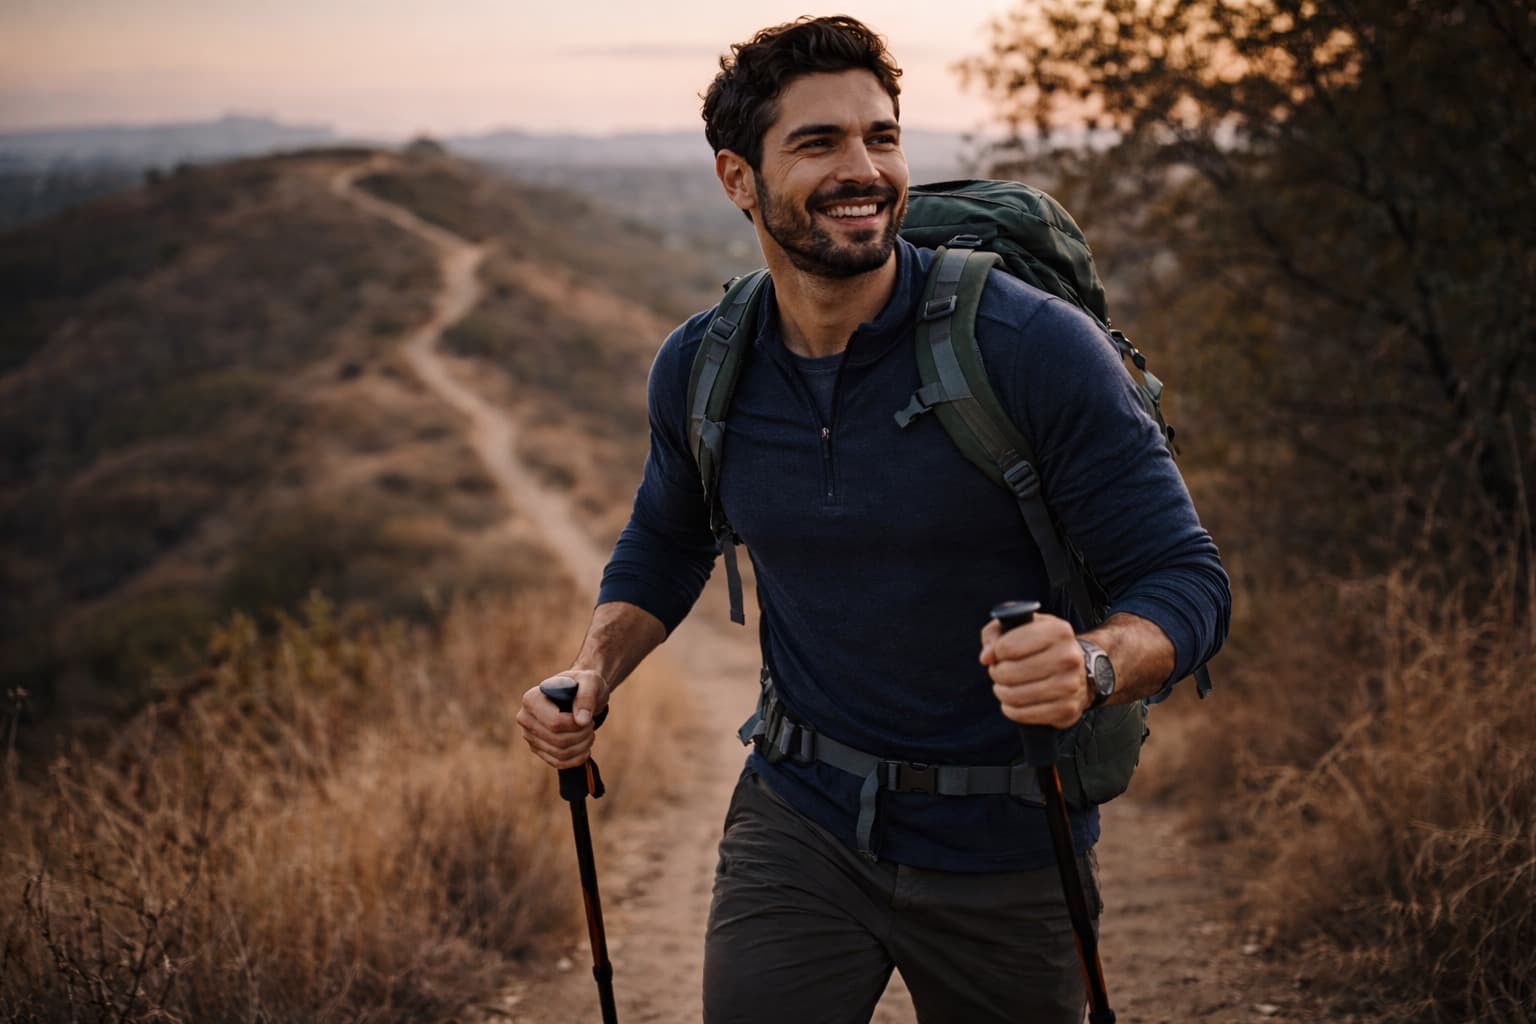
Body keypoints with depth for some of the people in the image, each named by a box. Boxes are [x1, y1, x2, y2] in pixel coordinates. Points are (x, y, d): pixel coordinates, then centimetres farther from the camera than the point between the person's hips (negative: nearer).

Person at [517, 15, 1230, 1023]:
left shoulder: (1038, 348, -18)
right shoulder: (700, 369, -4)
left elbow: (1188, 579, -16)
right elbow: (665, 541, 16)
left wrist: (1091, 667, -38)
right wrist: (595, 670, -2)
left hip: (1003, 851, -2)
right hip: (797, 819, 2)